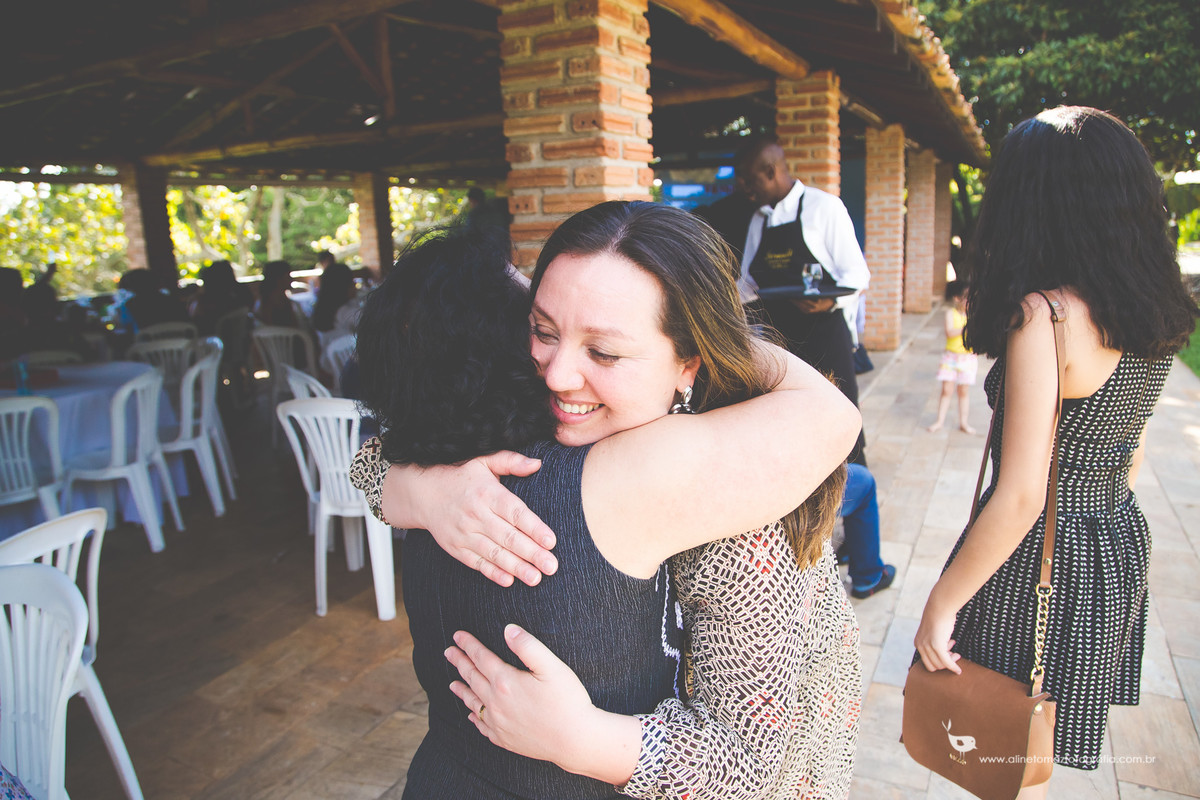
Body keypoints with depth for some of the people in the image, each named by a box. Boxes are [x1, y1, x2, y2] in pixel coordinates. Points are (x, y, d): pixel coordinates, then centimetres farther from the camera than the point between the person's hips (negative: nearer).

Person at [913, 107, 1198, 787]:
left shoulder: (1044, 316, -25)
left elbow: (1021, 497, -26)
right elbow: (1133, 452, 12)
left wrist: (941, 604, -17)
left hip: (1041, 557, -8)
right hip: (1121, 550, 8)